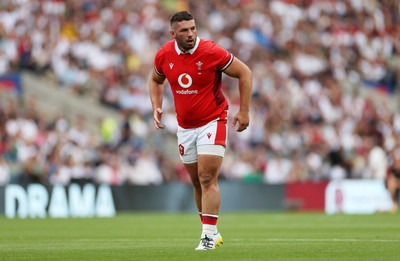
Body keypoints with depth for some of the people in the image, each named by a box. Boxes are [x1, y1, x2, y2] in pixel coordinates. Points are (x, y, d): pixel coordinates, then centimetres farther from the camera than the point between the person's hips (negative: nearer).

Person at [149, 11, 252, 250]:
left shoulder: (212, 52, -18)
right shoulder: (164, 55, -4)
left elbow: (244, 73, -8)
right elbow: (156, 80, 17)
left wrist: (244, 111, -10)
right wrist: (157, 107, 2)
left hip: (213, 121, -5)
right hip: (185, 126, 5)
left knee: (208, 179, -14)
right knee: (197, 182, 9)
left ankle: (209, 234, -13)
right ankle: (212, 232, 21)